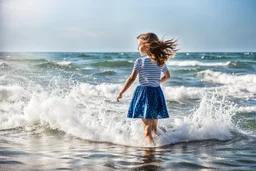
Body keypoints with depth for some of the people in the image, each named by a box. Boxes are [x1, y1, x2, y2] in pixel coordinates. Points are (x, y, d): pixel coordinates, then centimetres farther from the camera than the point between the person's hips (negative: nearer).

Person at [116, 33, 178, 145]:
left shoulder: (140, 61, -10)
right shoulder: (161, 62, 5)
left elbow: (131, 79, -12)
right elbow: (167, 76, 20)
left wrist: (121, 93, -5)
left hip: (144, 92, -4)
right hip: (157, 92, 5)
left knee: (147, 126, -5)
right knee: (154, 125, 20)